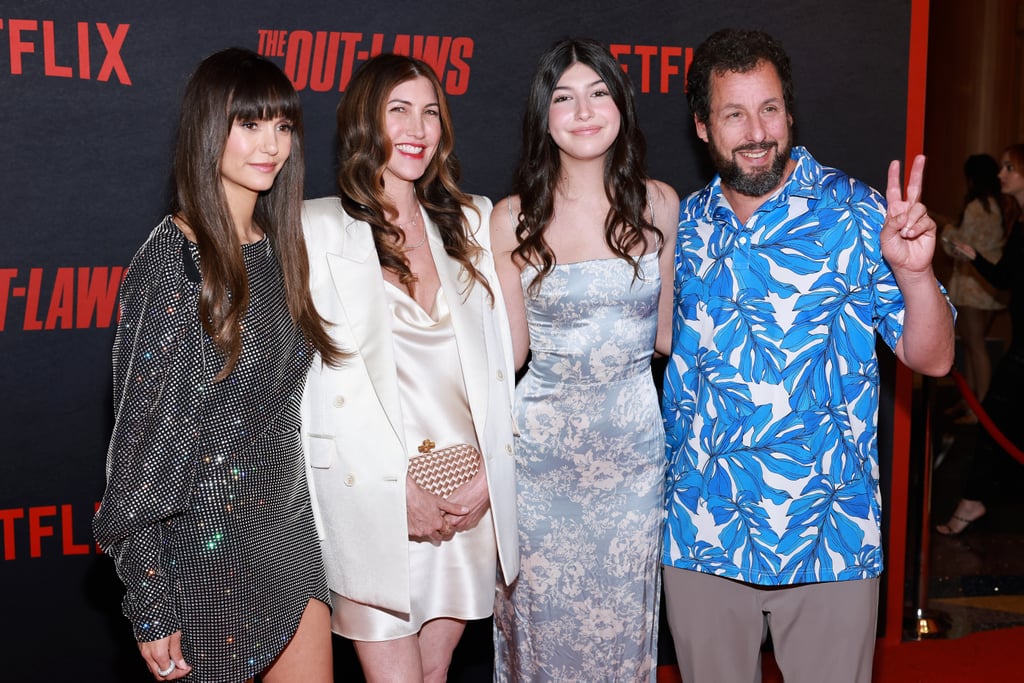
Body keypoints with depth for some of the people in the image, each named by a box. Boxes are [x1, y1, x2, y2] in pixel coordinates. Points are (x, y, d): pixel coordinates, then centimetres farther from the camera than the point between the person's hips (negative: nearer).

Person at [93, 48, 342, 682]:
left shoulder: (280, 248, 4)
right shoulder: (172, 261, -16)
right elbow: (142, 437, -15)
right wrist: (151, 608, -14)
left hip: (289, 528, 6)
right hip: (207, 545, -6)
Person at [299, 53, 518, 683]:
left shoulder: (469, 222, 11)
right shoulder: (321, 228, -4)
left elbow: (497, 354, 7)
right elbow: (329, 377, -9)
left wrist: (489, 474, -2)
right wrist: (401, 487, -12)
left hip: (471, 496, 4)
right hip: (372, 496, -4)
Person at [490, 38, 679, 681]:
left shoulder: (658, 204, 1)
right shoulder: (513, 218, -2)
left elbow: (667, 331, 6)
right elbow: (512, 347, 1)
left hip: (632, 441, 1)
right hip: (542, 444, -1)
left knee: (622, 624, 12)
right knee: (542, 619, 9)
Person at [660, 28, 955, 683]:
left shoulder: (857, 214, -7)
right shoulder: (683, 226, 3)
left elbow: (932, 359, -9)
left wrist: (915, 271, -25)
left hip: (830, 534, -3)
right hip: (700, 533, 3)